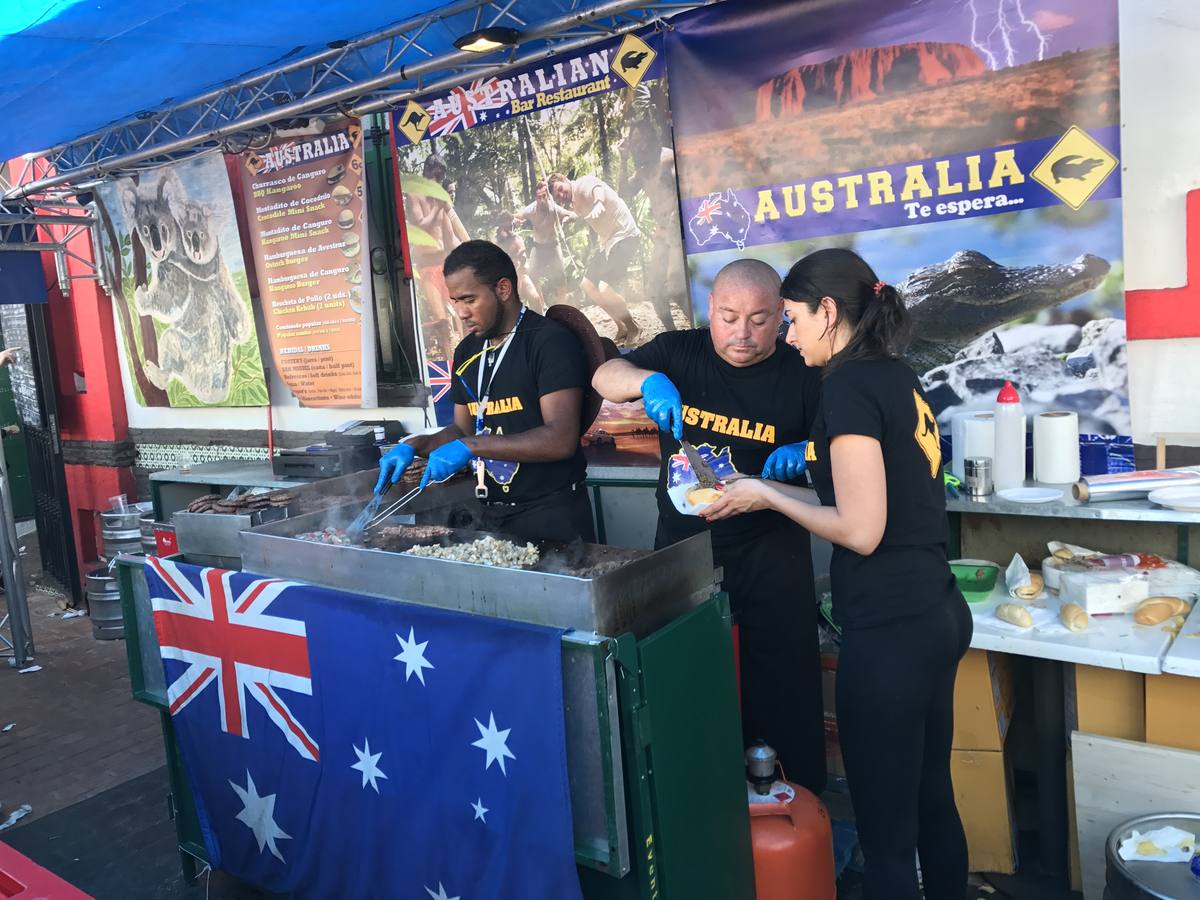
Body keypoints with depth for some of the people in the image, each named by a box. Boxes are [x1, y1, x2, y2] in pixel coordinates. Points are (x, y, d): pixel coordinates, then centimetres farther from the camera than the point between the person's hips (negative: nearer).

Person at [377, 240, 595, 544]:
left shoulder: (550, 340, -13)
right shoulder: (467, 352, 10)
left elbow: (561, 439, -22)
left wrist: (470, 447, -24)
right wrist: (414, 446, 1)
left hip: (552, 516, -6)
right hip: (492, 516, 6)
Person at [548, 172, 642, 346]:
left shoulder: (584, 184, -12)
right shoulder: (574, 203, 15)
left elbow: (597, 188, -34)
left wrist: (599, 202, -56)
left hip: (625, 236, -11)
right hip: (608, 241, 11)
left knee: (605, 289, -21)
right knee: (588, 285, 11)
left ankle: (632, 328, 2)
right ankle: (622, 328, 19)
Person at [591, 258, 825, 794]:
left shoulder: (802, 374, -2)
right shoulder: (679, 353, 2)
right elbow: (604, 378, -7)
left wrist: (808, 452, -19)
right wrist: (648, 380, -28)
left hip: (771, 561, -2)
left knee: (784, 690, 2)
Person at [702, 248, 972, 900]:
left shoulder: (849, 383, -15)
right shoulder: (897, 378, 11)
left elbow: (861, 529, -19)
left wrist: (768, 498, -5)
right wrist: (763, 491, 12)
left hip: (889, 631, -9)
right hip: (937, 615, 9)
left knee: (886, 834, 5)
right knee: (931, 802, 23)